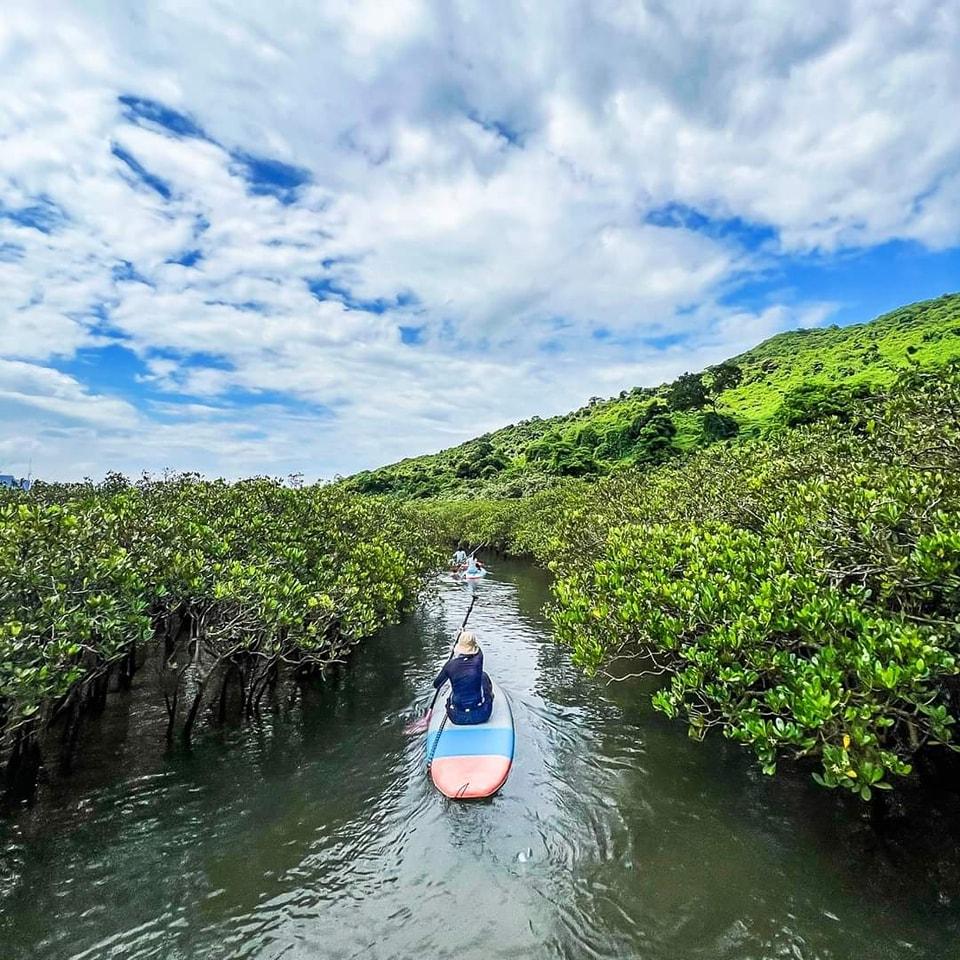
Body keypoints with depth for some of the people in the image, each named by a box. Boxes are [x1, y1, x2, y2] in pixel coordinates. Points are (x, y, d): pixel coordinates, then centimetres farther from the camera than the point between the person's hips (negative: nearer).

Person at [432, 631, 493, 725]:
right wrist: (468, 634, 31)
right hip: (480, 715, -1)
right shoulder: (478, 659, -13)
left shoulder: (450, 664, -13)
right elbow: (477, 648, 13)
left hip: (457, 718, 1)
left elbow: (436, 685, 4)